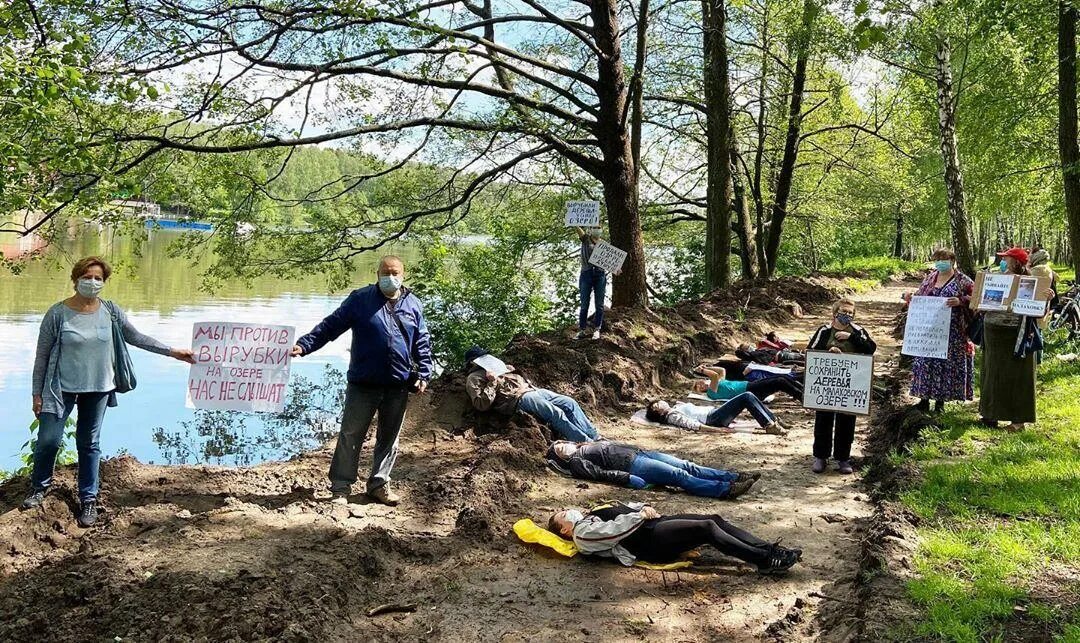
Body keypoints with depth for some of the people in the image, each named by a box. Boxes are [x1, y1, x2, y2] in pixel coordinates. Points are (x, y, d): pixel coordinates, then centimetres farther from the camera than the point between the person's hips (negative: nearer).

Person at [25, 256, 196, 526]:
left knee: (89, 444, 10)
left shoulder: (110, 311, -1)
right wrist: (37, 393, -3)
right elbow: (42, 355, -4)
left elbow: (135, 337, 8)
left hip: (98, 389, 2)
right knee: (48, 440, 0)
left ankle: (88, 499, 21)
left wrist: (171, 352, 4)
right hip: (61, 388, -2)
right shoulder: (58, 313, -9)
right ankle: (40, 487, 27)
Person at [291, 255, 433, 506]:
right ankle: (340, 487, 10)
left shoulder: (413, 305, 7)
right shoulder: (360, 299, 0)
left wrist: (424, 373, 3)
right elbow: (331, 325, -2)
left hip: (399, 386, 3)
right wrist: (305, 345, -13)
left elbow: (422, 343, 11)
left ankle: (379, 483, 26)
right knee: (351, 435, 1)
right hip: (363, 384, -2)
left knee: (389, 437, 12)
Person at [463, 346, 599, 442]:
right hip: (518, 398, -9)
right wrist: (492, 382, -12)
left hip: (532, 390, 9)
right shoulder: (474, 378, 5)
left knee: (570, 403, -4)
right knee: (556, 413, -26)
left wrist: (509, 370, 17)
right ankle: (587, 444, -27)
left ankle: (596, 438, -4)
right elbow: (481, 404, -10)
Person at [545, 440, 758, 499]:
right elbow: (599, 473, -11)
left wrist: (640, 449, 20)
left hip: (638, 452, 8)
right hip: (631, 466, -8)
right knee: (679, 475, -21)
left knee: (686, 466, -6)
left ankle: (735, 477, -11)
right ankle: (726, 489, -29)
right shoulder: (575, 461, 2)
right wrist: (626, 478, -21)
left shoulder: (588, 444, 27)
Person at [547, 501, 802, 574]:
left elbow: (630, 507, 31)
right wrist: (640, 515, -9)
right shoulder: (582, 532, 1)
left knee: (715, 519, -9)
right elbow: (614, 530, -16)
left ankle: (769, 549, -14)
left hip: (654, 523, 9)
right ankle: (764, 561, -24)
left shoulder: (593, 513, 30)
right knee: (708, 528, -23)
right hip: (649, 539, -9)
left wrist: (645, 507, 10)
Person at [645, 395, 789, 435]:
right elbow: (690, 424, -18)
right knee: (747, 397, -18)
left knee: (749, 396, 0)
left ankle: (773, 421, 0)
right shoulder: (672, 416, -7)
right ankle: (770, 426, -20)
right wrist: (716, 429, -29)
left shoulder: (675, 407, 22)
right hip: (713, 419, -9)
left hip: (713, 411, 9)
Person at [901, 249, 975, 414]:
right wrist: (910, 298, -2)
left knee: (947, 362, 1)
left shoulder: (962, 281, -1)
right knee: (925, 361, 1)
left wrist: (960, 301, -24)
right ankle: (924, 397, 10)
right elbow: (919, 298, 19)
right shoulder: (930, 278, 12)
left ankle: (941, 399, 11)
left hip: (952, 332, -3)